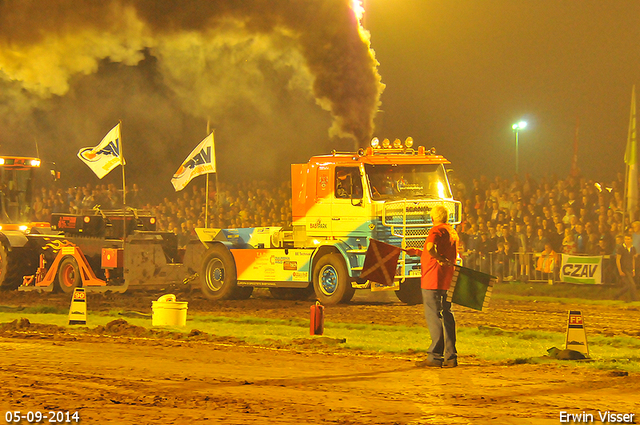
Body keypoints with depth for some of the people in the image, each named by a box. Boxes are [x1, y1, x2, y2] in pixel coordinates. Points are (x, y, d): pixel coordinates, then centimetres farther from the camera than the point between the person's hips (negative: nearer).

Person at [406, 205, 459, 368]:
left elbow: (430, 247, -31)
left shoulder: (437, 230, -10)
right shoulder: (453, 232, 18)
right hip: (447, 281, 8)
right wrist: (417, 252, 31)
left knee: (433, 316, -4)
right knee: (446, 316, 10)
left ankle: (435, 357, -4)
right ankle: (450, 356, 10)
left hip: (433, 280, -8)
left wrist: (439, 259, -15)